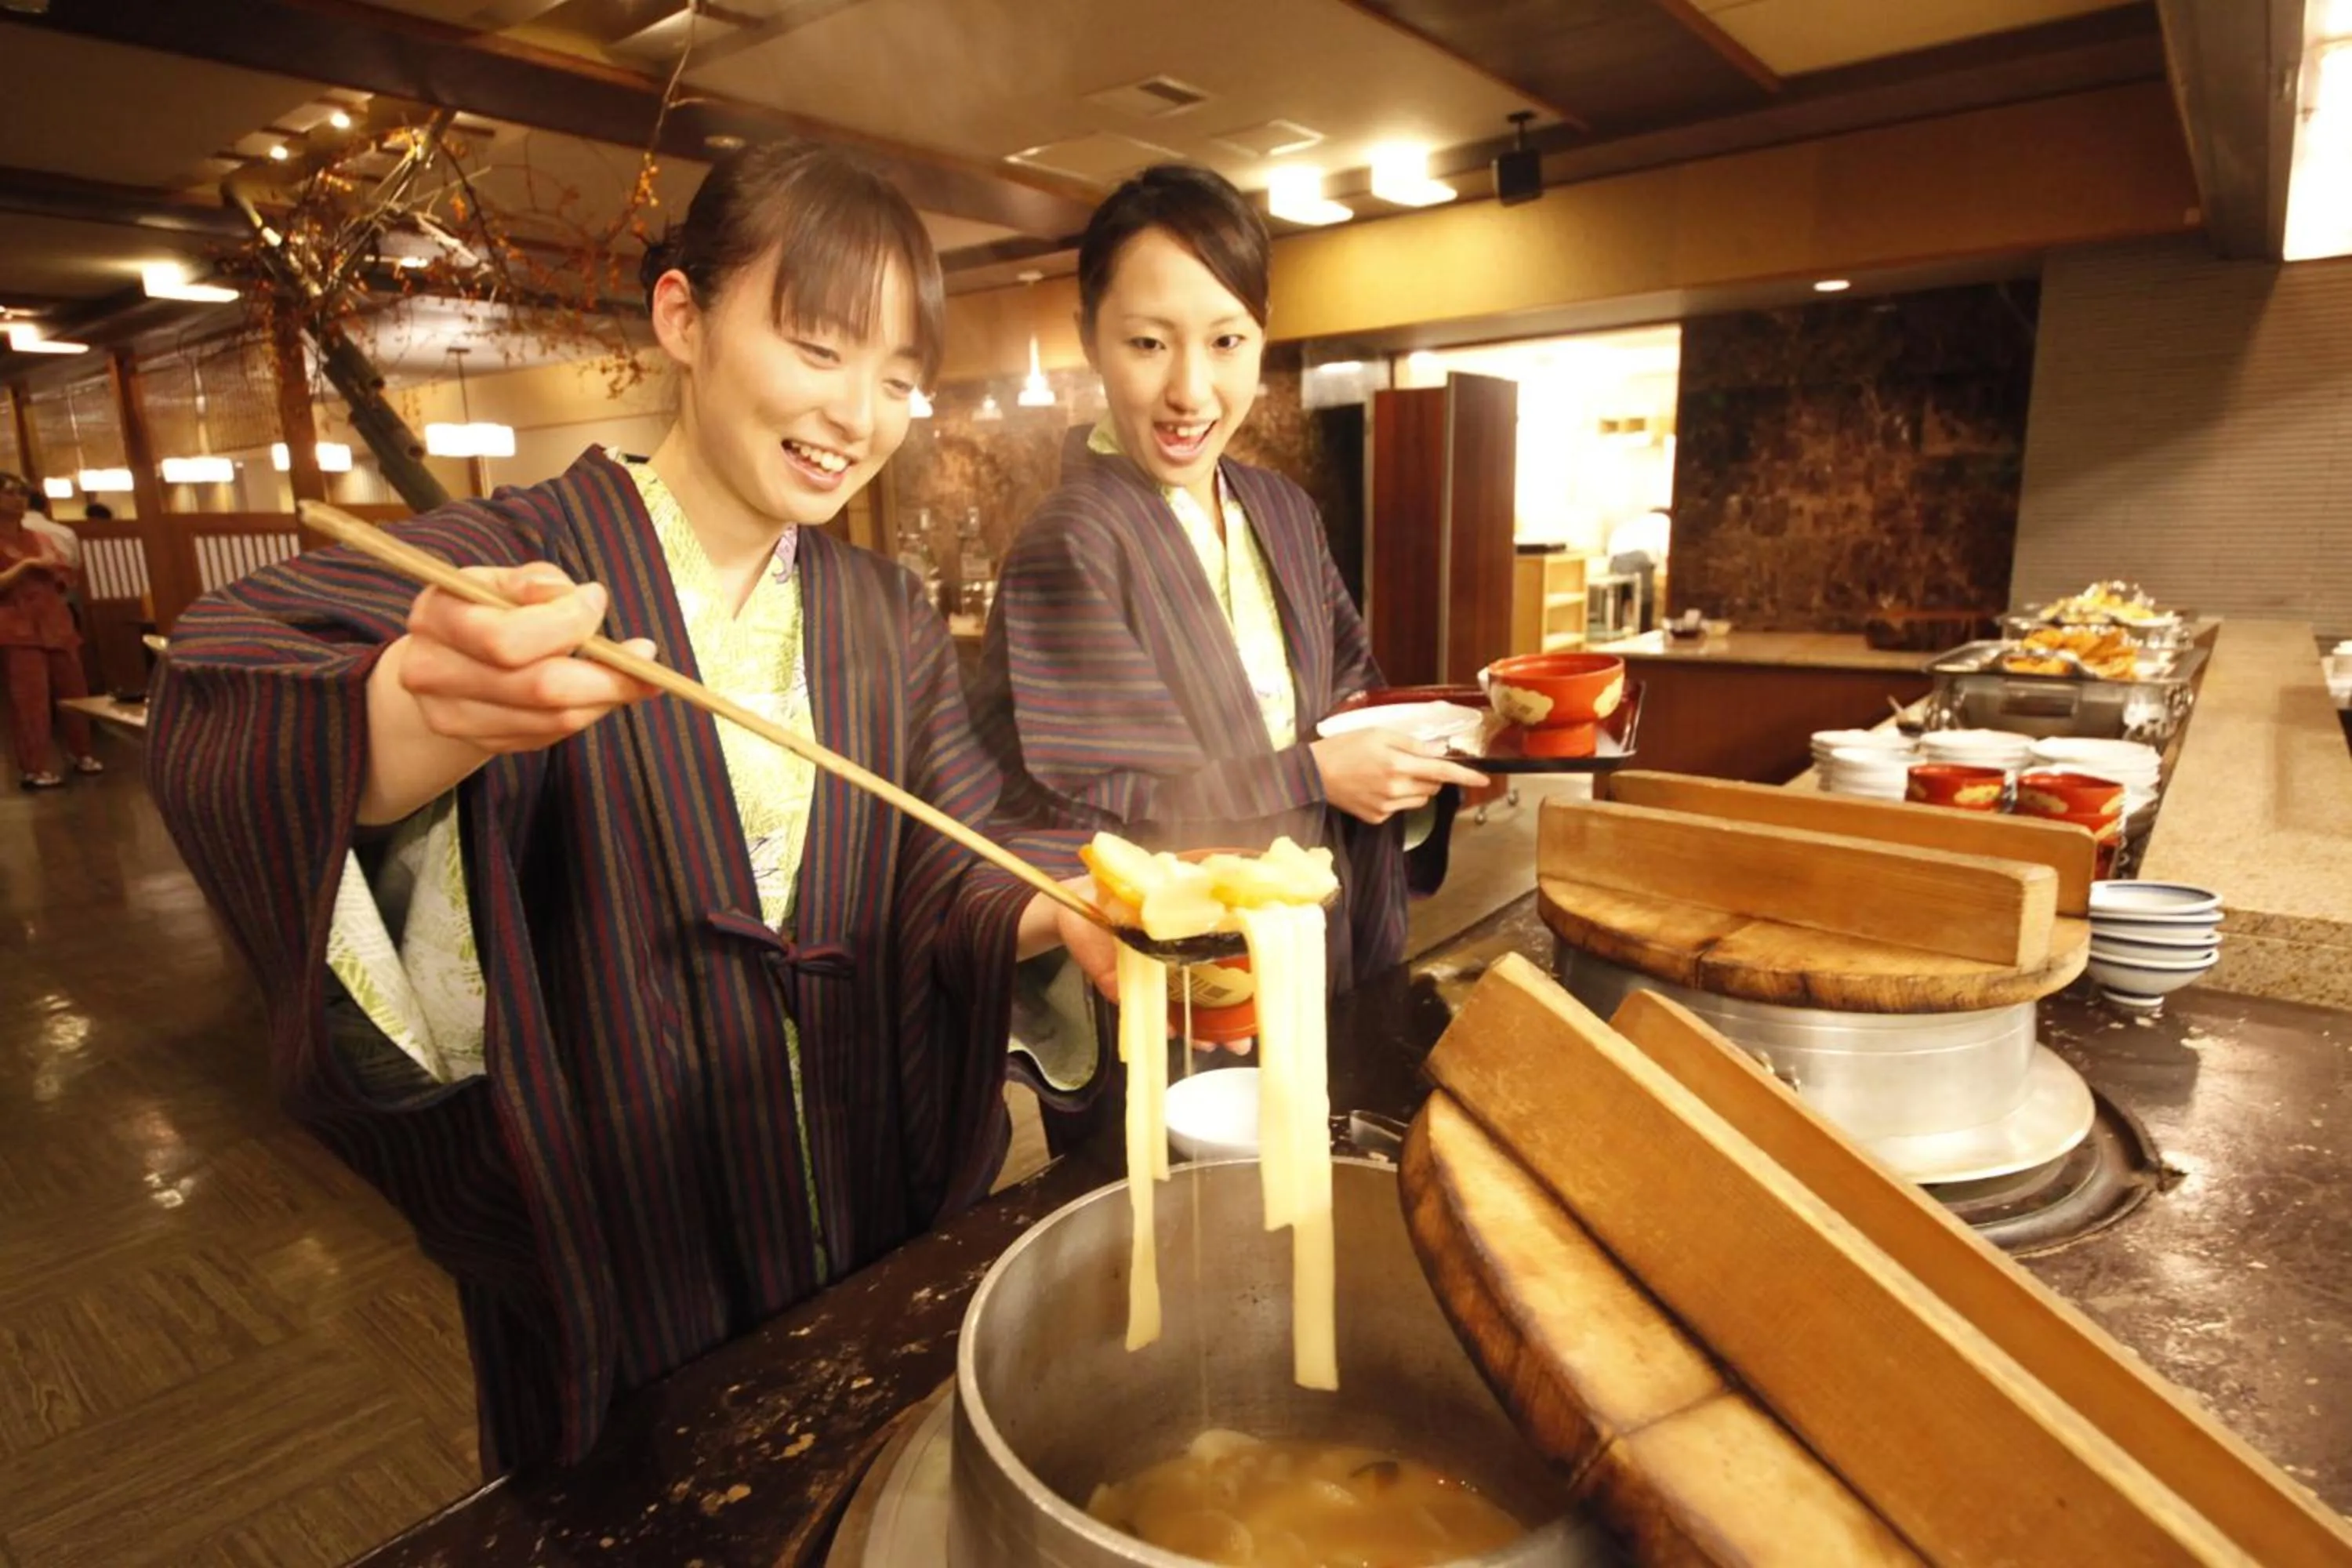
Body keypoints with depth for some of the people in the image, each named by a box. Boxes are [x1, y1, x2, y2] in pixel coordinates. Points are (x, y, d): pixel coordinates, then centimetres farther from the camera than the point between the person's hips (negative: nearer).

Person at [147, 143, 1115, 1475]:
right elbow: (220, 720, -30)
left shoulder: (892, 620, 2)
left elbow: (950, 875, -6)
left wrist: (1060, 909, -28)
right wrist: (418, 720, -53)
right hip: (611, 1271, -3)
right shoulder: (516, 560, -13)